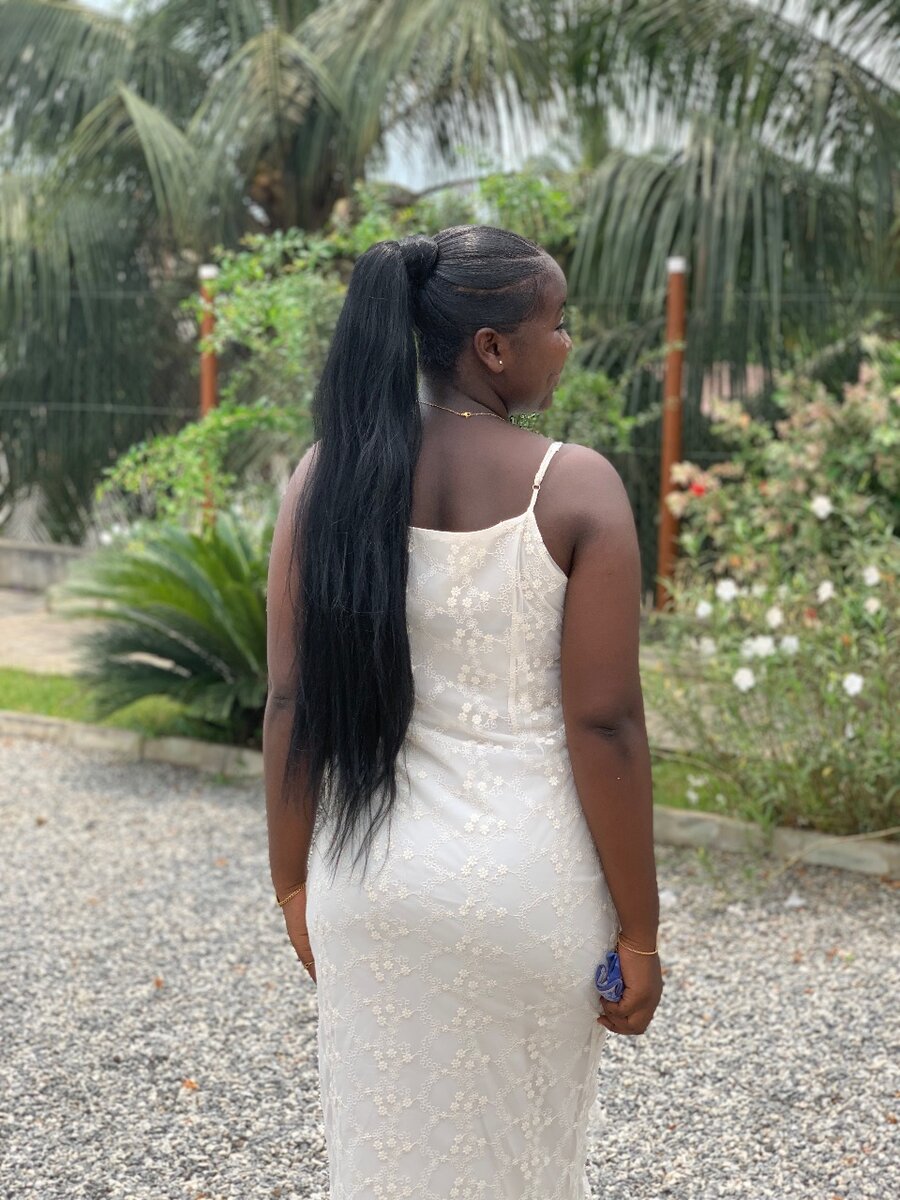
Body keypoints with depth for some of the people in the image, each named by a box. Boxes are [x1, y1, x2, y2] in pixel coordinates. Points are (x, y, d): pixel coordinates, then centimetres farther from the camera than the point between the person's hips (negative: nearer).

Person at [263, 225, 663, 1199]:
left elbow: (292, 702, -2)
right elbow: (603, 724, -14)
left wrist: (294, 882, 9)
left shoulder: (329, 474, -3)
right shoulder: (575, 487, -13)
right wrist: (638, 934, -4)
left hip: (376, 878, 3)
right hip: (530, 883, -2)